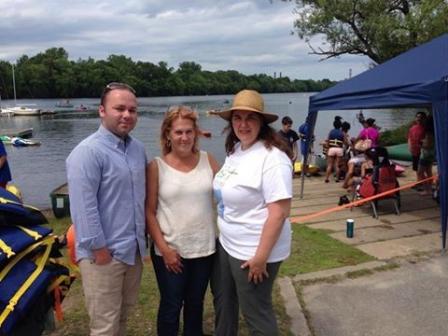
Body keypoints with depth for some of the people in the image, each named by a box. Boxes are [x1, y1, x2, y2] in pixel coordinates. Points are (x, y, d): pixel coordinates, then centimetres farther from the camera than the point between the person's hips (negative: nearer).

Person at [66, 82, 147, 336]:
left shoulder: (138, 148, 7)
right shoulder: (88, 152, -17)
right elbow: (83, 207, -21)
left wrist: (142, 237, 14)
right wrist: (99, 248, -19)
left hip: (134, 249, 7)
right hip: (104, 252, -7)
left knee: (123, 315, 23)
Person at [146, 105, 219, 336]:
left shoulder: (208, 161, -2)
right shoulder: (156, 166, -9)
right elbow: (149, 212, -7)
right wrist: (164, 248, -11)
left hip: (204, 248, 3)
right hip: (170, 251, -2)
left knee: (195, 303, 21)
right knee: (171, 306, 13)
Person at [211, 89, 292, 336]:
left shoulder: (272, 157, -23)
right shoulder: (235, 150, 4)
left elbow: (280, 211, -26)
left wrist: (261, 256, -24)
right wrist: (223, 234, 17)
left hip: (253, 251, -8)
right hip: (226, 244, 9)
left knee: (255, 313, 10)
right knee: (223, 300, 25)